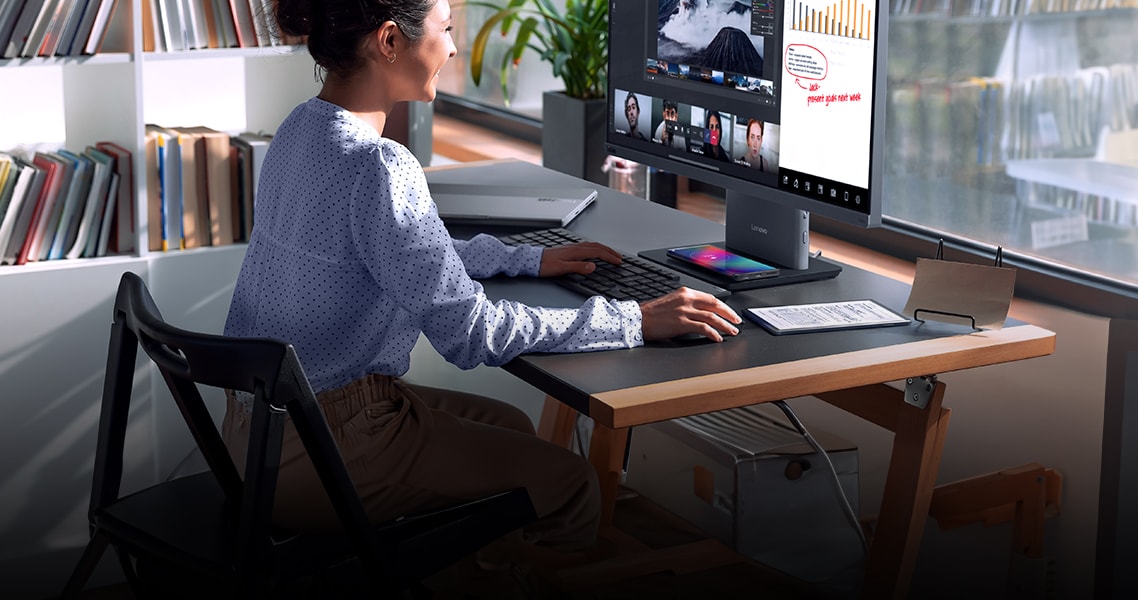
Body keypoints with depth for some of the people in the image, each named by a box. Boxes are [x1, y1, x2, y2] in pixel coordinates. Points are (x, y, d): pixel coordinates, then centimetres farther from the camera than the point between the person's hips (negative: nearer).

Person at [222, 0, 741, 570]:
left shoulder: (302, 128, 4)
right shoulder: (376, 168, -25)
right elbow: (470, 333, -22)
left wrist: (529, 259, 19)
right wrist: (635, 321, -15)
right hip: (316, 455, -9)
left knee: (511, 427, 24)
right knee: (567, 480, 3)